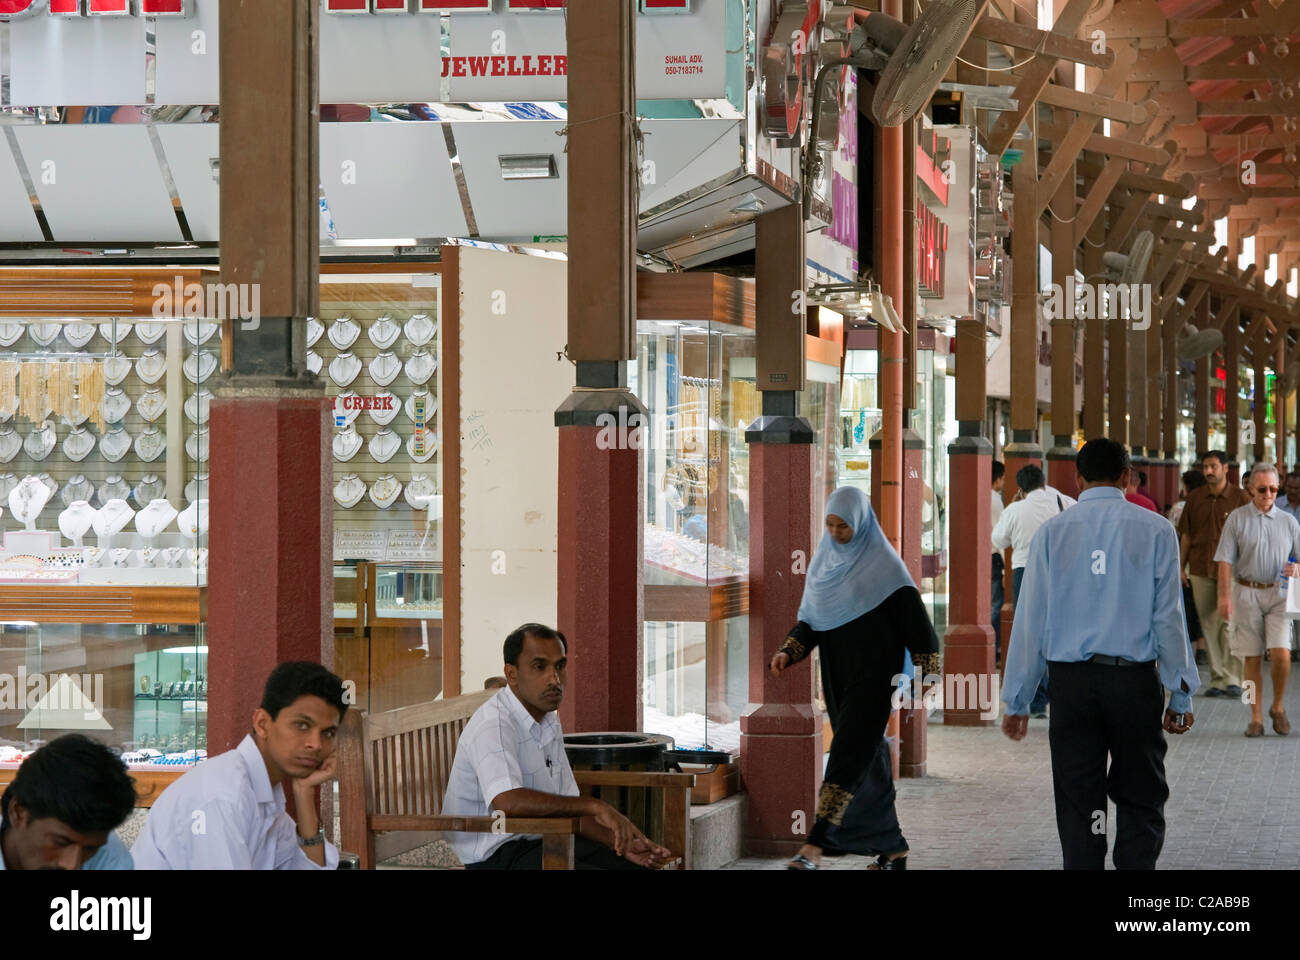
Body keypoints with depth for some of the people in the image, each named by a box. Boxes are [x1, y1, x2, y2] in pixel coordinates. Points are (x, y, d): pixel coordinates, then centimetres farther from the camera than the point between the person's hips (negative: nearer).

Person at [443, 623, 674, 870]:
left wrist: (619, 842, 0)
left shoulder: (549, 724, 12)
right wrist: (594, 806, -29)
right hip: (492, 856, -9)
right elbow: (508, 802, -34)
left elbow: (567, 810, 16)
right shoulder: (494, 725, -18)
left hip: (537, 843, 9)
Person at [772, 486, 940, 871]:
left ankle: (815, 845, -19)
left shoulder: (883, 564, -8)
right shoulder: (824, 561, 11)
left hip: (872, 676, -7)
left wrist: (924, 677, -12)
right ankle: (894, 850, 18)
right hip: (838, 675, 7)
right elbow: (808, 619, 14)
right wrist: (788, 652, -3)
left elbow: (914, 620, -9)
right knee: (867, 760, 10)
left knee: (848, 755, -13)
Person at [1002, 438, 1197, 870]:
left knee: (1078, 803, 6)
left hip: (1071, 682, 1)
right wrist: (1181, 695, 7)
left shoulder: (1052, 532, 2)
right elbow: (1168, 619, 0)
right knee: (1140, 801, 7)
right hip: (1136, 680, -1)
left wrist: (1017, 700, 8)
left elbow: (1030, 621, 2)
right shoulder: (1155, 531, 0)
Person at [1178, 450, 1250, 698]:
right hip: (1200, 569, 3)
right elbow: (1186, 535, 14)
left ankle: (1233, 680, -5)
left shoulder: (1240, 498, 1)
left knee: (1229, 622, -10)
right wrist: (1181, 566, 9)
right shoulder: (1194, 498, 10)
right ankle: (1217, 680, 9)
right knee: (1208, 625, 4)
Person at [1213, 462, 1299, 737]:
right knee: (1252, 659, 1)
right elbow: (1225, 560, -1)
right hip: (1246, 593, -1)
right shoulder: (1237, 519, 4)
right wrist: (1224, 595, -10)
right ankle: (1256, 717, 8)